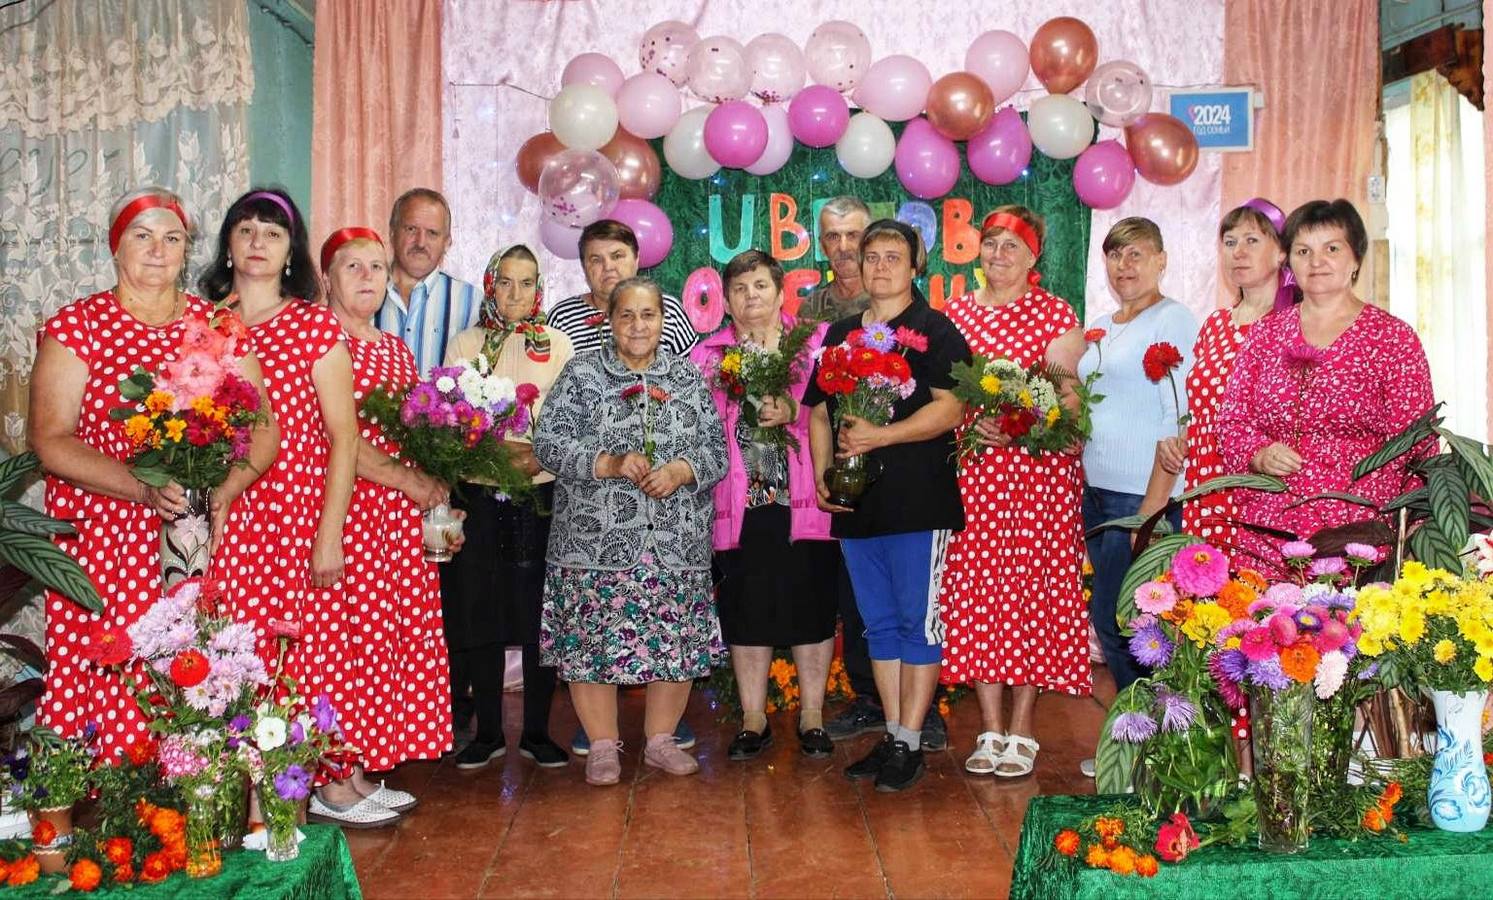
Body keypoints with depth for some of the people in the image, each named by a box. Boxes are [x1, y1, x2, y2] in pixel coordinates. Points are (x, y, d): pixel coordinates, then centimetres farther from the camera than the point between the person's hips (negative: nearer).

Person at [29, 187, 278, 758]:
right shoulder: (76, 326, 3)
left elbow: (264, 428, 5)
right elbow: (49, 440, -5)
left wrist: (223, 494, -13)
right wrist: (146, 490, -18)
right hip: (101, 541, -2)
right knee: (108, 684, -7)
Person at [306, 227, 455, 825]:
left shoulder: (396, 350, 19)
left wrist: (432, 481, 0)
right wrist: (408, 481, -14)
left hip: (399, 515, 8)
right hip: (342, 509, -8)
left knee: (391, 633, 9)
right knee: (342, 637, -4)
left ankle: (360, 771, 19)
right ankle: (331, 787, 5)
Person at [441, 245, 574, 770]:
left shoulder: (559, 345, 9)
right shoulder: (465, 344, 10)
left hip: (543, 493, 0)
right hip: (480, 495, 1)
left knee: (541, 613, 2)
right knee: (479, 613, 3)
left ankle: (537, 731, 14)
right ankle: (488, 732, 15)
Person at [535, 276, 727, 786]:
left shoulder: (688, 377, 10)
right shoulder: (580, 374, 2)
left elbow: (717, 449, 8)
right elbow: (549, 444, -5)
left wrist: (681, 471, -12)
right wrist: (609, 464, -17)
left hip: (677, 543, 2)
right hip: (596, 542, -2)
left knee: (676, 642, 6)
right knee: (594, 642, 1)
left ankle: (660, 740, 22)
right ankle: (602, 747, 16)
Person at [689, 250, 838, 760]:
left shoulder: (815, 343, 8)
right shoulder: (708, 355, 12)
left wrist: (793, 412, -14)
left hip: (804, 501, -1)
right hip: (741, 503, 1)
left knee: (811, 607, 3)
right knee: (747, 611, 5)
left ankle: (812, 718, 16)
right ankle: (753, 721, 17)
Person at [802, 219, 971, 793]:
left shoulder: (935, 330, -2)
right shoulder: (841, 334, 16)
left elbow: (950, 408, -13)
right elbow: (819, 410, 17)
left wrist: (879, 437, -20)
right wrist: (822, 473, 2)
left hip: (920, 503, -6)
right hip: (856, 504, 6)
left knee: (918, 623, -1)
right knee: (880, 625, 12)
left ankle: (909, 745, 6)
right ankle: (892, 736, 22)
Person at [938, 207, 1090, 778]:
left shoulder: (1054, 314, 1)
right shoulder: (955, 313, 13)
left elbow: (1072, 397, -4)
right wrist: (969, 422, -5)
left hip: (1037, 470, -3)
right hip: (969, 473, 4)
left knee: (1029, 588, -2)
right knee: (974, 592, 2)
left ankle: (1022, 732, 9)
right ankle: (991, 730, 13)